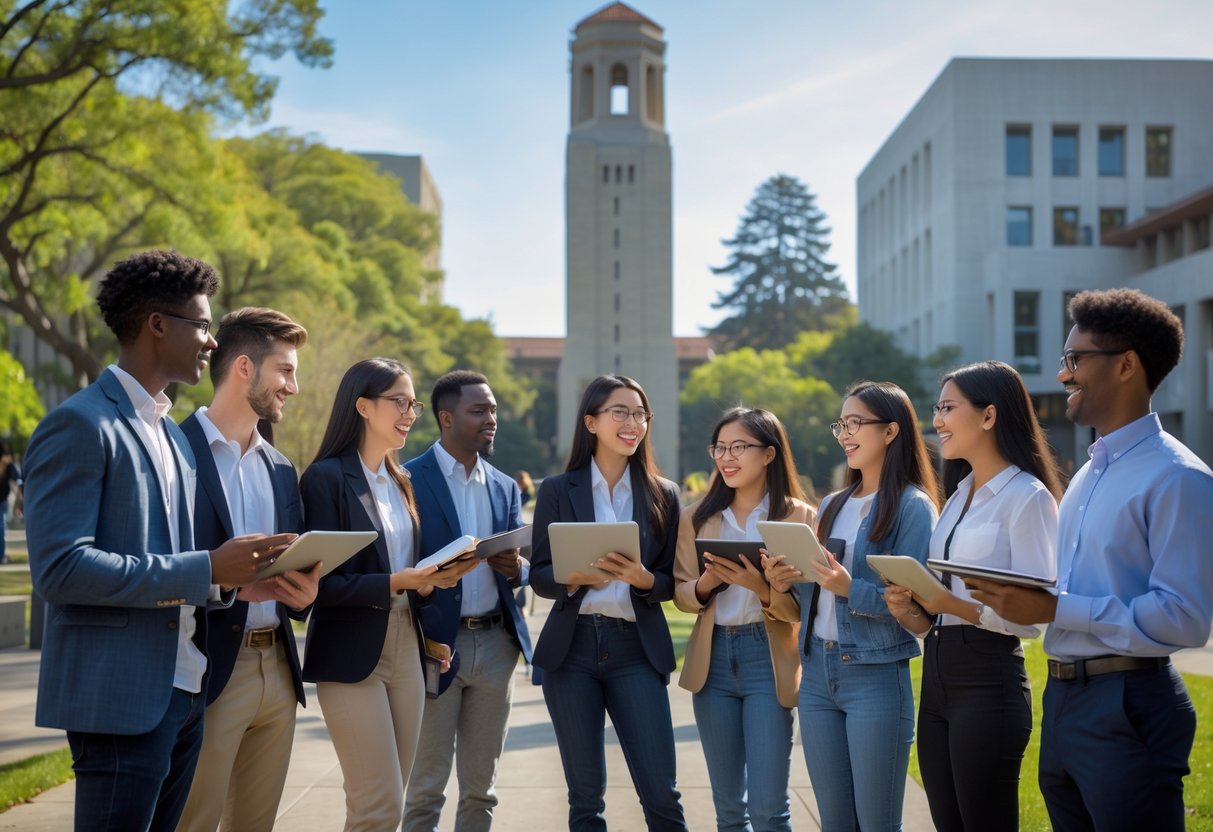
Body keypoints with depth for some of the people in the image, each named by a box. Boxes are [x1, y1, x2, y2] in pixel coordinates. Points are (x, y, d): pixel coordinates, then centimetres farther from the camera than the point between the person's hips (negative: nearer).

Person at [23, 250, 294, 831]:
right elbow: (58, 568, -20)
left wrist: (236, 572, 0)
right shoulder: (80, 425, -11)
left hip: (182, 691, 9)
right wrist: (206, 570, -20)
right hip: (120, 697, -8)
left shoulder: (172, 434, 17)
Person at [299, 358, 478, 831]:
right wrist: (396, 582, -24)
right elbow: (323, 583, -16)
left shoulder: (399, 481, 13)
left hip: (406, 650, 7)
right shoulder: (326, 477, -10)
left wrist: (431, 578, 3)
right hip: (352, 657, -7)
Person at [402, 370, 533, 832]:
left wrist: (515, 568, -10)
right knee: (427, 785, 1)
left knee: (480, 785, 11)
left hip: (495, 642, 5)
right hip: (437, 642, -5)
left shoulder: (505, 487, 13)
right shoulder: (409, 478, -4)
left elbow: (521, 567, 11)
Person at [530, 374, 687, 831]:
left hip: (637, 649, 1)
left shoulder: (662, 494, 7)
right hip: (572, 648, 0)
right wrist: (577, 576, -20)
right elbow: (539, 574, 1)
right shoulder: (557, 490, 3)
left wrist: (642, 578, -15)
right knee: (585, 795, 8)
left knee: (661, 794, -3)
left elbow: (671, 581, 7)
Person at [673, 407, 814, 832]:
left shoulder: (800, 516, -3)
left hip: (768, 658, -3)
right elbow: (681, 592, 9)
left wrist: (761, 588, -25)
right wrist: (707, 584, -12)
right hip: (713, 658, 4)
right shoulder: (696, 517, 7)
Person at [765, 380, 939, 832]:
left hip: (876, 678, -7)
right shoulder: (831, 506, 14)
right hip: (817, 671, 7)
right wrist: (787, 582, -2)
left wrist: (851, 589, -26)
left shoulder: (912, 506, -7)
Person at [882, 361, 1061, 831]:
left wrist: (950, 603, -25)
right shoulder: (959, 495, 15)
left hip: (988, 681, -8)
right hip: (936, 676, 8)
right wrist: (911, 610, -1)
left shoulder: (1026, 496, -10)